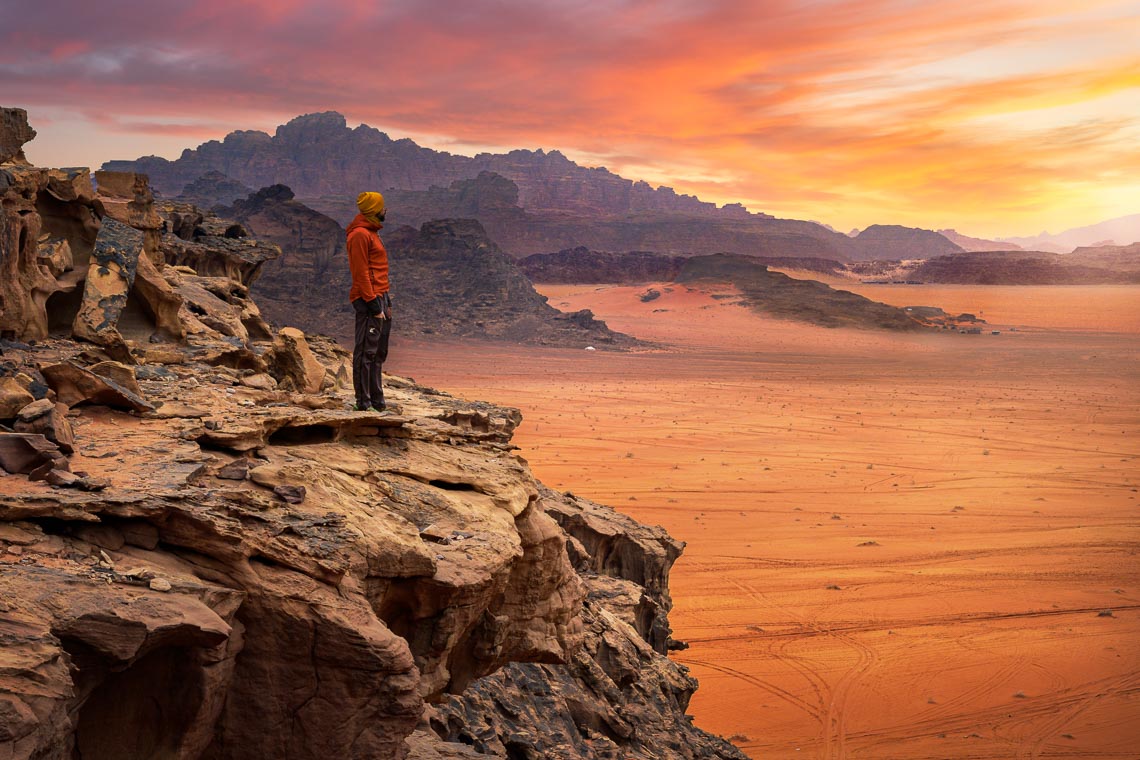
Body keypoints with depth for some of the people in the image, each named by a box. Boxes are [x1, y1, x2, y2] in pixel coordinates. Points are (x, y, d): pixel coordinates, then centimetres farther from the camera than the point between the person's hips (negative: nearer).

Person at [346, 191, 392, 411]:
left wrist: (386, 302, 19)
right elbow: (361, 272, -16)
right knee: (366, 352, -8)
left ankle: (376, 399, 20)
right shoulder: (360, 234, -11)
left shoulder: (371, 233, 20)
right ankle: (364, 402, -6)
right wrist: (373, 304, -19)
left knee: (378, 353, 13)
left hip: (380, 297, 10)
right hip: (369, 301, -10)